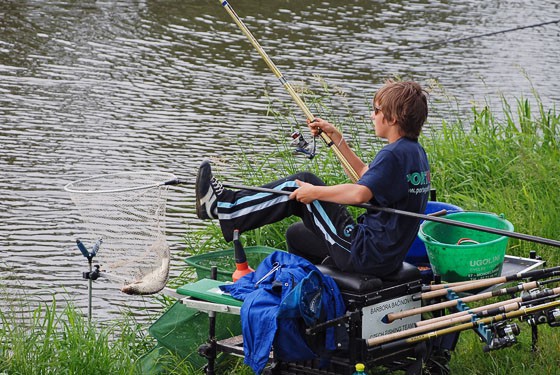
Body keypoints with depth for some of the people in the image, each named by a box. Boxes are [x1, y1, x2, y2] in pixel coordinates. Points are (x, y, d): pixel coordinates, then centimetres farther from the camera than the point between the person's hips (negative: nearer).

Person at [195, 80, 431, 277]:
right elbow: (366, 175, 26)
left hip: (366, 255, -9)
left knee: (302, 183, -4)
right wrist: (335, 136, 24)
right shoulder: (415, 152, 13)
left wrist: (314, 192, -20)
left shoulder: (394, 154, -19)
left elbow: (359, 193, -33)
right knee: (296, 234, 24)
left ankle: (226, 206, 1)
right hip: (389, 257, 9)